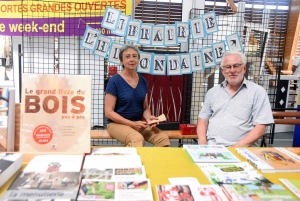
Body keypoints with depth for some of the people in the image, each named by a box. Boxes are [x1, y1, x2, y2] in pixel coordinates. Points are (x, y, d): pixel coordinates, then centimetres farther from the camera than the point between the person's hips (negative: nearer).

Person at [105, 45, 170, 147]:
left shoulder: (143, 81, 6)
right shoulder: (114, 81, -10)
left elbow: (145, 107, 13)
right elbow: (109, 112, -12)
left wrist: (148, 117, -10)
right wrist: (132, 123, -19)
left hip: (139, 123, 5)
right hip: (117, 123, -5)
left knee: (163, 138, -20)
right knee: (138, 139, -35)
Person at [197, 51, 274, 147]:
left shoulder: (258, 92, 2)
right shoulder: (212, 92, 14)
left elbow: (260, 127, -4)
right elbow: (203, 119, 13)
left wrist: (239, 146, -15)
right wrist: (202, 142, -4)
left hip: (240, 148, -1)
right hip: (210, 145, 2)